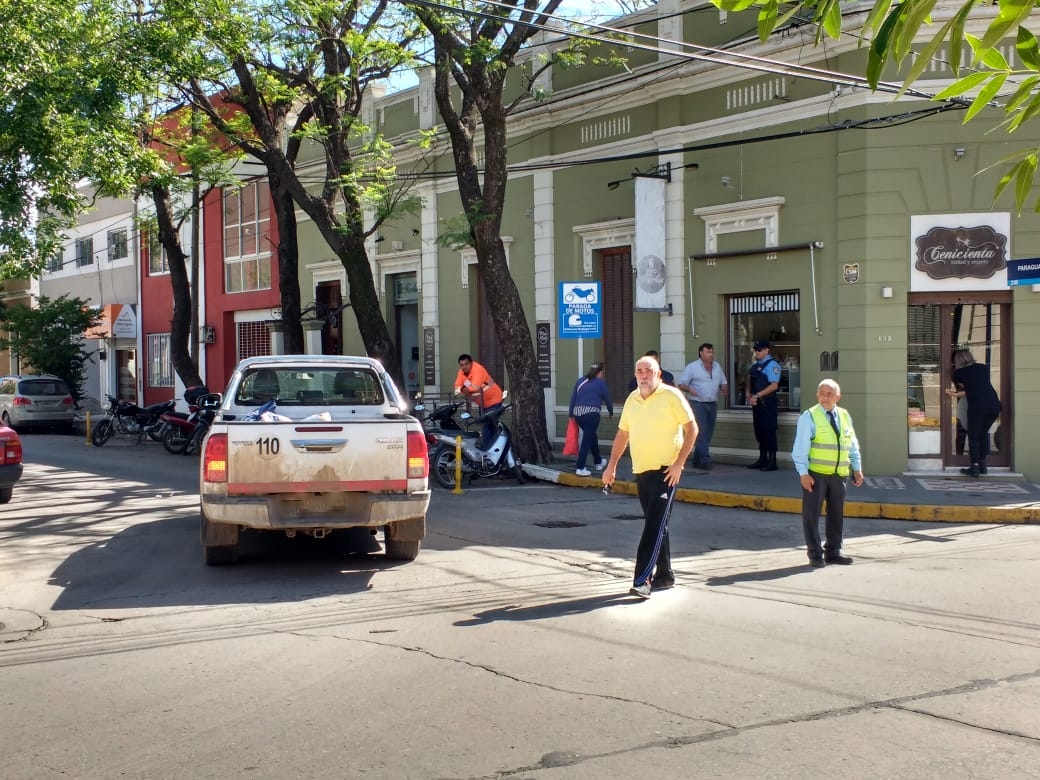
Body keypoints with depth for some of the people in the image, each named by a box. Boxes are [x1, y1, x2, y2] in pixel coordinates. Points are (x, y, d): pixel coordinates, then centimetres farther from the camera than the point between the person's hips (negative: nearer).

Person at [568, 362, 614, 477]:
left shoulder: (580, 381, 17)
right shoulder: (600, 383, 5)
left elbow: (573, 399, 13)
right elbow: (607, 399, 13)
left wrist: (571, 414, 15)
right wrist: (611, 412, 30)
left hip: (578, 413, 6)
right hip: (591, 413, -6)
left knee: (592, 436, 23)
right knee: (587, 439, -4)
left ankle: (598, 462, 37)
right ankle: (580, 468, -9)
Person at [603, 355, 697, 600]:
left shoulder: (671, 396, -7)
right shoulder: (632, 399, 11)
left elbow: (692, 428, -8)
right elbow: (622, 434, 18)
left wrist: (679, 463, -14)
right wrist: (612, 466, 11)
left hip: (665, 471, -6)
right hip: (641, 471, 6)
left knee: (654, 526, -11)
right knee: (656, 525, 13)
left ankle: (642, 579, -15)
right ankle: (664, 575, 22)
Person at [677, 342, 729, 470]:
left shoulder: (717, 367, 14)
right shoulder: (692, 367, -3)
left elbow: (723, 383, 21)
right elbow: (681, 384, -6)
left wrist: (724, 388, -3)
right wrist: (689, 389, -27)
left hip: (712, 404, 6)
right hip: (697, 404, -6)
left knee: (708, 434, 7)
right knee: (701, 433, -13)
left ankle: (697, 460, 16)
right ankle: (705, 460, -15)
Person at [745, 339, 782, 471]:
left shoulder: (771, 365, -9)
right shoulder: (754, 365, 16)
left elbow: (774, 386, -17)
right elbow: (749, 382, 19)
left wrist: (757, 396, -18)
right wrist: (749, 395, -1)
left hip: (767, 403, -8)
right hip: (756, 403, 8)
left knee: (768, 431, -6)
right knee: (759, 431, 12)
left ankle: (772, 462, -1)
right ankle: (762, 460, 21)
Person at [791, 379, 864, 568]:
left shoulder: (844, 416, 9)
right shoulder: (809, 417, -7)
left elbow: (853, 445, 15)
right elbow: (800, 448, -10)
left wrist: (857, 469, 11)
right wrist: (803, 473, -16)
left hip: (839, 474, 5)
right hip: (815, 474, -5)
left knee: (837, 514, 12)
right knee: (812, 514, -1)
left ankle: (833, 551, 24)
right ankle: (815, 554, 7)